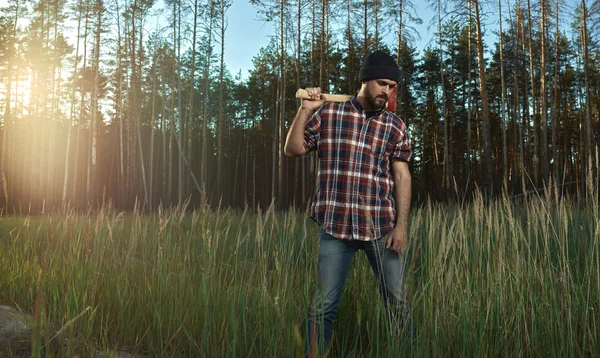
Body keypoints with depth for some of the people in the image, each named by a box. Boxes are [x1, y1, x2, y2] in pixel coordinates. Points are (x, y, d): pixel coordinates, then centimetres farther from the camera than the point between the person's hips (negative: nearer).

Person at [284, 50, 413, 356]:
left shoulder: (396, 127, 8)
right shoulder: (327, 113, 6)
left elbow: (402, 176, 3)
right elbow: (293, 150, 7)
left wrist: (401, 226, -4)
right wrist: (305, 110, -3)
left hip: (382, 227, 1)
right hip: (334, 226, -1)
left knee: (397, 301, 9)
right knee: (324, 304, 3)